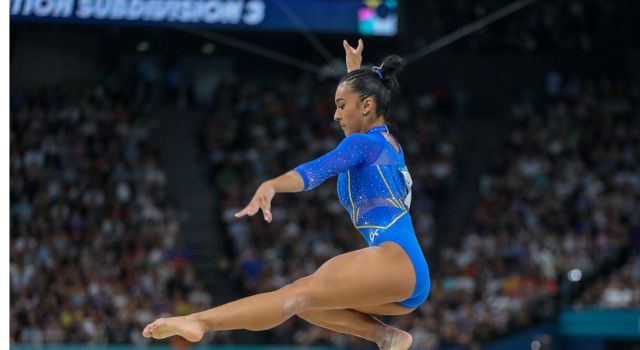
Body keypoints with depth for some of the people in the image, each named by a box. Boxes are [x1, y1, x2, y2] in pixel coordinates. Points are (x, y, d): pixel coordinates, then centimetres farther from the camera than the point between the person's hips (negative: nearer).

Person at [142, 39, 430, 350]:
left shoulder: (364, 143, 2)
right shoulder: (390, 145, 28)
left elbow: (317, 170, -19)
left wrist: (271, 185, -34)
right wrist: (354, 70, 63)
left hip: (394, 259, -9)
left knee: (300, 293, -24)